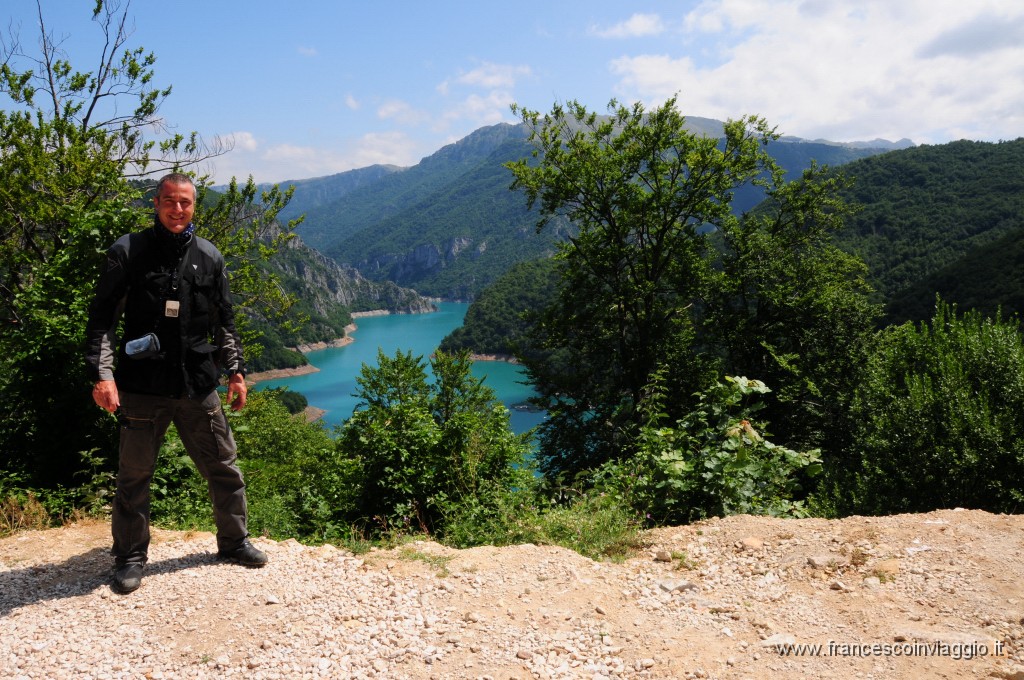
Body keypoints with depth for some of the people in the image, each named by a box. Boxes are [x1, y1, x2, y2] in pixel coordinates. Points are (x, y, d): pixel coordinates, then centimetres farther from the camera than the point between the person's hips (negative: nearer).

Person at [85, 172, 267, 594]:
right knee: (134, 475, 6)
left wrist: (235, 371, 10)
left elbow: (225, 323, 14)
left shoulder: (209, 258, 7)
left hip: (198, 385, 3)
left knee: (223, 468, 10)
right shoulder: (128, 252, -2)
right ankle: (130, 557, 23)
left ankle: (234, 541, 28)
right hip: (142, 385, -3)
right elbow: (101, 320, -3)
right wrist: (102, 374, -13)